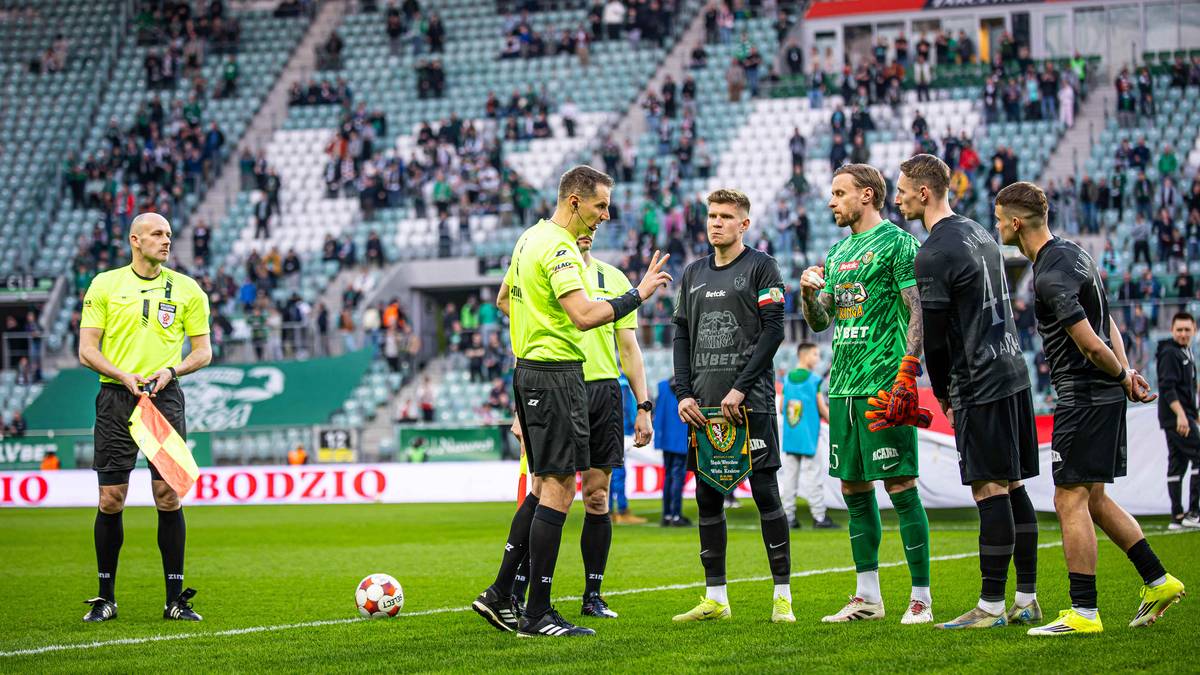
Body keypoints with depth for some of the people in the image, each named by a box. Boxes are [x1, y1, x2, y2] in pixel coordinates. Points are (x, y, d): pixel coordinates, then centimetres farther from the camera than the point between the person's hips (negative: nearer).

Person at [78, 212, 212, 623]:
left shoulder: (186, 290, 7)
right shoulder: (105, 285, 5)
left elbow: (203, 351, 9)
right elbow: (87, 350, 2)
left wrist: (170, 372, -10)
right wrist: (123, 375, -14)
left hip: (165, 397, 1)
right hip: (116, 398, 0)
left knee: (169, 497, -4)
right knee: (111, 499, -2)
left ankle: (175, 599, 3)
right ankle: (105, 598, 9)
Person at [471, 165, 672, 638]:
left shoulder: (530, 238, 15)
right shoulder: (558, 248, -17)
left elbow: (504, 298, 29)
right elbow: (584, 316, -27)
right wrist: (639, 294, -20)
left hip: (528, 369, 10)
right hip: (555, 373, -10)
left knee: (545, 487, 15)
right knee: (558, 490, -7)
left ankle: (500, 595, 15)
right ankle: (538, 615, -6)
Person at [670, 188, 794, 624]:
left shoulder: (760, 268, -1)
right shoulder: (693, 274, 16)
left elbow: (772, 331, -8)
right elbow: (681, 335, 16)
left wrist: (740, 389, -14)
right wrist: (683, 392, 2)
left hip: (750, 403, -6)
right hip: (704, 406, 6)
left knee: (766, 493, -5)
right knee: (708, 498, 6)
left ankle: (783, 595, -1)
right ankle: (715, 598, 11)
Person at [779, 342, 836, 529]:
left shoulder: (787, 379, 7)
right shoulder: (815, 380, -8)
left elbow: (781, 409, 10)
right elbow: (822, 409, -6)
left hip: (789, 437, 5)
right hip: (808, 437, -5)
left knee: (789, 476, 7)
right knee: (812, 476, -1)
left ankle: (789, 516, 7)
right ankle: (819, 517, 1)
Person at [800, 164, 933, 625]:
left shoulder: (897, 243, -5)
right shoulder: (838, 252, 19)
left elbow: (917, 313, -10)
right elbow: (819, 321, 22)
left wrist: (907, 375, -20)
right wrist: (808, 293, 1)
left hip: (882, 383, -8)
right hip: (843, 387, 8)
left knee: (900, 487, -7)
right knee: (854, 490, 9)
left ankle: (921, 598, -4)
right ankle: (867, 597, 16)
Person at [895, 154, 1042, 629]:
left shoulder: (933, 255, -13)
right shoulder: (978, 233, 15)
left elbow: (933, 335, -10)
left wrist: (941, 391, 5)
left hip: (980, 384, -9)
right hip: (1012, 371, 9)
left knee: (990, 490, -8)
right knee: (1012, 487, 11)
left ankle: (992, 605, -7)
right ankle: (1027, 600, 13)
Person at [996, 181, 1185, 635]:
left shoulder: (1050, 277, -20)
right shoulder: (1071, 253, 13)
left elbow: (1091, 344, -22)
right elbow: (1106, 323, 18)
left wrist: (1122, 377, -5)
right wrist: (1126, 372, 8)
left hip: (1084, 397, -10)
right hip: (1103, 395, 10)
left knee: (1070, 501, -6)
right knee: (1092, 499, 16)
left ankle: (1084, 612, -5)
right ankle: (1158, 581, 18)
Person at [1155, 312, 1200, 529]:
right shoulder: (1170, 353, -12)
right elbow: (1167, 387, -21)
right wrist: (1180, 415, -28)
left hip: (1182, 416, 10)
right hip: (1176, 416, -10)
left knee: (1177, 464, 8)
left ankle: (1177, 516, 8)